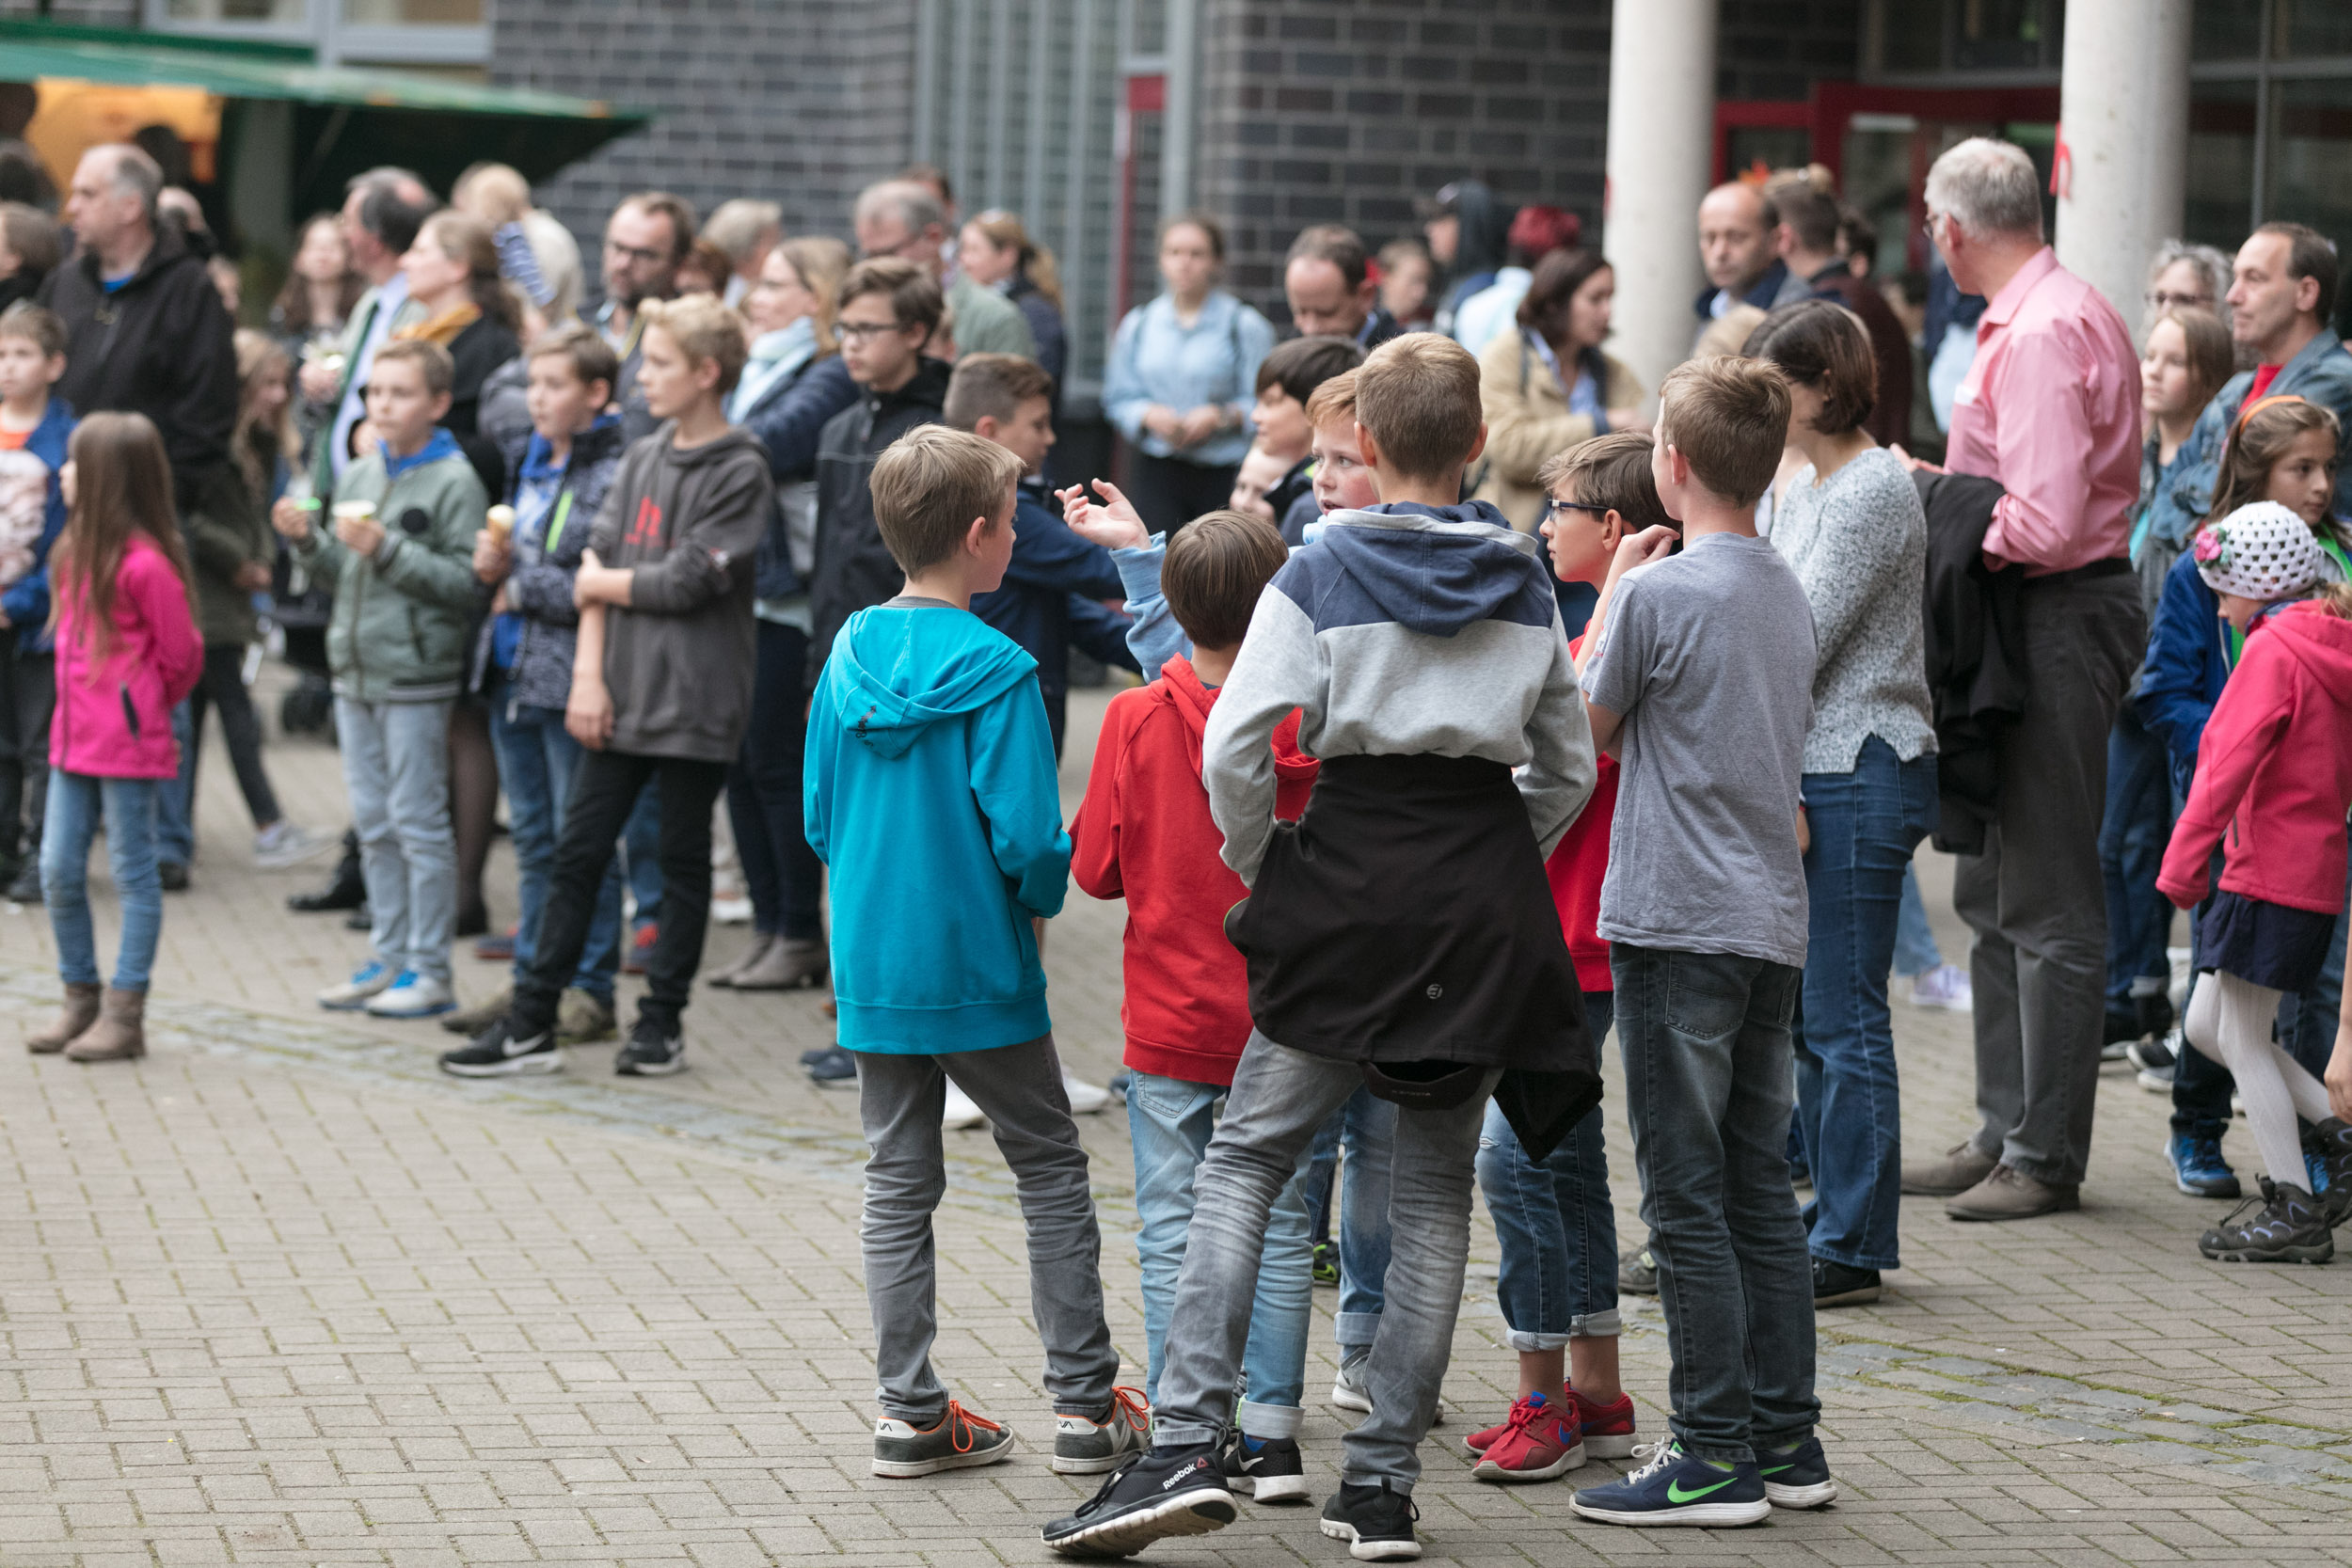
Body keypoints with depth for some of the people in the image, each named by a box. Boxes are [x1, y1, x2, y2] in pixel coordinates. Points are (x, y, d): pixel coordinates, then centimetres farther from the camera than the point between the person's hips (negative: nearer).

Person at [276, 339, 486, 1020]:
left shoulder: (455, 483, -10)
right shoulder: (359, 476, 11)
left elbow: (466, 584, -18)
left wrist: (387, 549, -22)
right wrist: (307, 540, -1)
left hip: (416, 679, -7)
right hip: (356, 671, 7)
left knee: (419, 823, -2)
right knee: (374, 825, 12)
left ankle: (429, 969, 3)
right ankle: (388, 957, 21)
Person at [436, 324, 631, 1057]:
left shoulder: (613, 475, -13)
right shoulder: (529, 464, 14)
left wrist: (522, 585, -11)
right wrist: (492, 560, 4)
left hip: (571, 682, -8)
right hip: (512, 674, 8)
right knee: (533, 836, 14)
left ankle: (588, 990, 6)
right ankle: (531, 982, 21)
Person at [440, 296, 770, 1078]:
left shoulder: (741, 470, -9)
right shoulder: (643, 457, 11)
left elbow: (686, 582, -14)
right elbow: (597, 561, 7)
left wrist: (603, 581, -1)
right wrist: (589, 674, -3)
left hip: (696, 701, -6)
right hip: (623, 691, 6)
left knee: (682, 859, 5)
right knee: (578, 851, 5)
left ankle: (661, 1022, 14)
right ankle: (533, 1021, 8)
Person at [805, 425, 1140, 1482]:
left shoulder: (849, 654, 2)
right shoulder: (998, 671, -16)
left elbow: (820, 817, 8)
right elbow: (1028, 834, -19)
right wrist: (1039, 902, 1)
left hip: (871, 965, 5)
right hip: (980, 968, -5)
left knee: (897, 1186, 11)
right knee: (1052, 1171, 8)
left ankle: (909, 1412, 11)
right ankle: (1084, 1405, 9)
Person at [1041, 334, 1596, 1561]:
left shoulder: (1322, 573, -5)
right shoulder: (1525, 584, 6)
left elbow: (1234, 747, -12)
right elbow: (1567, 770, 11)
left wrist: (1258, 866, 3)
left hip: (1351, 874, -3)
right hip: (1486, 906, 3)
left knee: (1242, 1162, 2)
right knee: (1435, 1191, 9)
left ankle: (1186, 1446, -11)